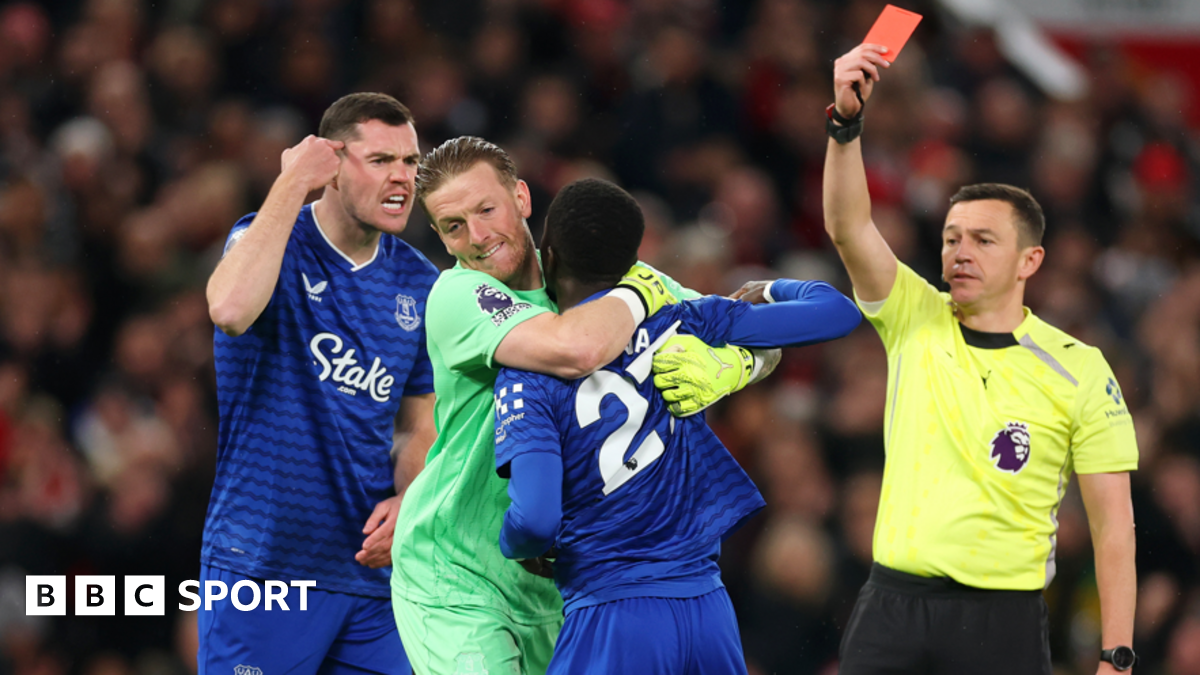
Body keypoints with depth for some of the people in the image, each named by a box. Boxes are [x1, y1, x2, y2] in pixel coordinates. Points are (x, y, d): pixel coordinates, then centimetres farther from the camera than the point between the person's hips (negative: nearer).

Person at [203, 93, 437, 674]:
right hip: (260, 562, -5)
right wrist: (292, 182, -22)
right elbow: (231, 309, -30)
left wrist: (405, 503, -2)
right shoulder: (269, 241, -5)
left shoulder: (419, 283, 10)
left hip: (370, 568, 5)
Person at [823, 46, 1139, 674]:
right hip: (891, 605, 2)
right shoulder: (915, 322, 6)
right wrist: (846, 118, -23)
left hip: (1001, 622, -2)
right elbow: (848, 226, -8)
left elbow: (1114, 528, -2)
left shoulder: (1078, 370, -1)